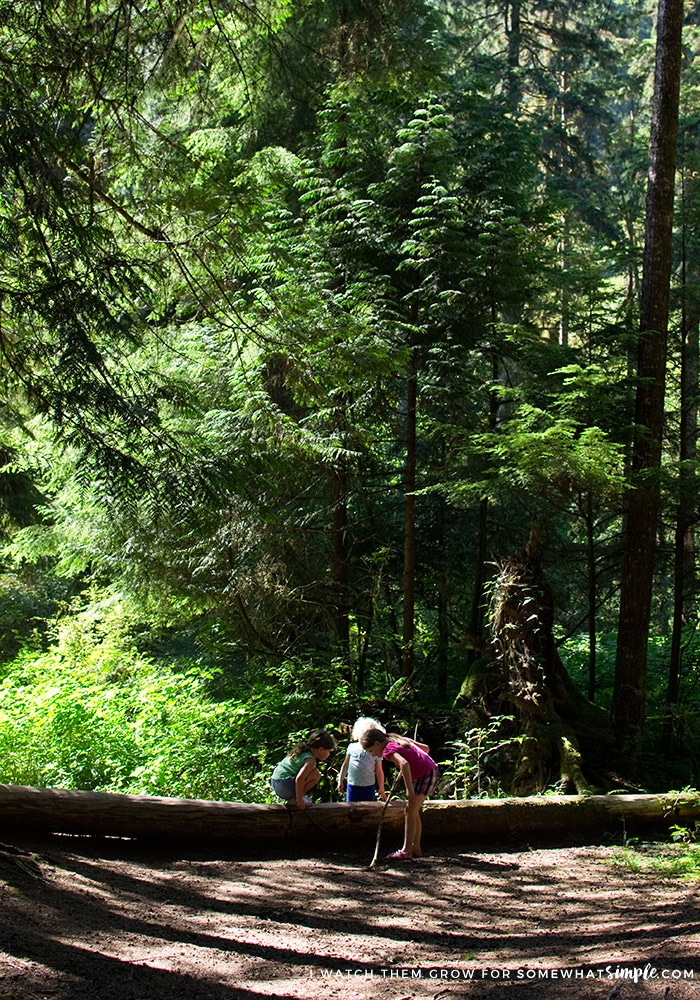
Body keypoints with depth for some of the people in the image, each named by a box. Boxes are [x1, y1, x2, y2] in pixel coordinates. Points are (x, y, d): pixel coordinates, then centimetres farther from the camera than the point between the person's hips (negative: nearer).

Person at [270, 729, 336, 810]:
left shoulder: (303, 752, 15)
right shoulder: (310, 761, -14)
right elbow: (299, 779, -28)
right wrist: (299, 801, -20)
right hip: (284, 785, -10)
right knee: (316, 775, -14)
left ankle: (293, 798, 13)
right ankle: (294, 800, -8)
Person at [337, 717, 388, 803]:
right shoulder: (352, 747, 2)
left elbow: (379, 771, 2)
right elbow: (345, 765, 12)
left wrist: (381, 789, 2)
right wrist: (340, 781, 13)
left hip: (368, 787, -1)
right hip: (352, 785, 1)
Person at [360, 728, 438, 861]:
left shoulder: (388, 749, -11)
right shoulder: (401, 739, 15)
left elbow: (404, 763, -31)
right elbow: (425, 748, 20)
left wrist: (409, 789, -30)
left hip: (425, 775, -9)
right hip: (432, 771, 9)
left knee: (410, 811, -5)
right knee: (414, 811, 15)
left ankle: (406, 852, -6)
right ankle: (416, 848, 21)